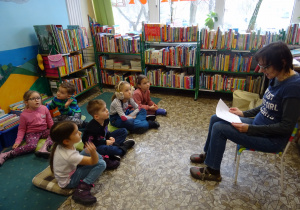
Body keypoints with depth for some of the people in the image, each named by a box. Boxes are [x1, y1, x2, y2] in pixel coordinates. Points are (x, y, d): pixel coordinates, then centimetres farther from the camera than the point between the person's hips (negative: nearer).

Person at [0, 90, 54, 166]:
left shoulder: (44, 109, -5)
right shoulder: (24, 115, -12)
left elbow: (50, 122, 7)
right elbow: (21, 129, -2)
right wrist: (18, 141, -11)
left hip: (44, 131, 4)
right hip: (31, 133, -4)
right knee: (32, 146, -30)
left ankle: (44, 148, -40)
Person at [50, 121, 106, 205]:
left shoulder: (61, 144, -16)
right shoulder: (70, 156, -39)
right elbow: (93, 162, -34)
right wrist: (93, 152, -53)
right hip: (68, 181, -9)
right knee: (101, 164, -23)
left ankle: (100, 159, 20)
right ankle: (83, 188, -23)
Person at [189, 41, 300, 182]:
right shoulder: (276, 78, -1)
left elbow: (286, 127, -23)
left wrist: (250, 129, -24)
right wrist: (244, 114, 4)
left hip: (273, 139, -9)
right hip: (258, 123, 9)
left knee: (219, 128, -17)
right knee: (215, 119, 7)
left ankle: (213, 172, 3)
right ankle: (208, 154, 27)